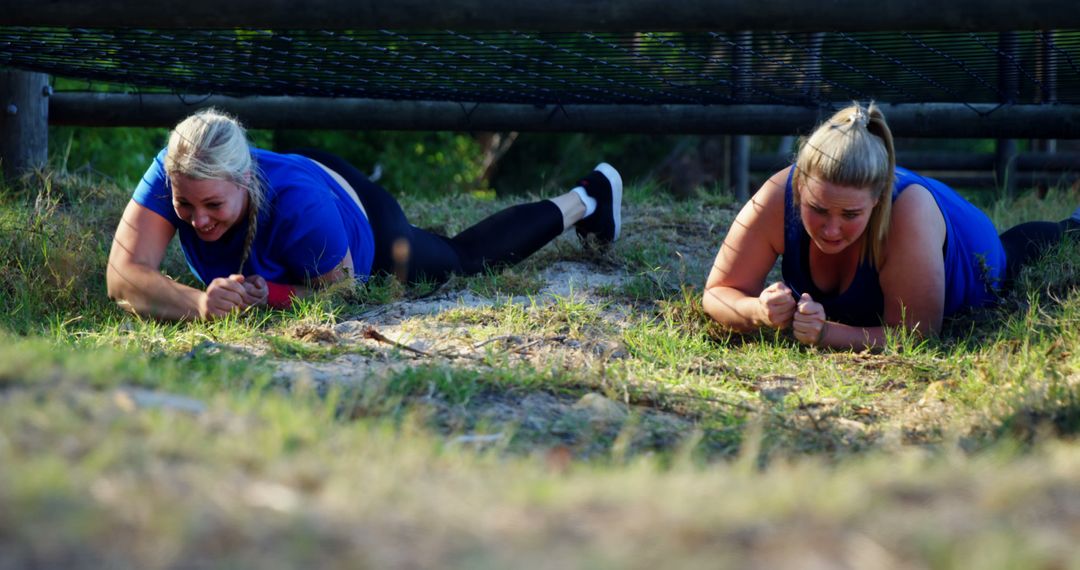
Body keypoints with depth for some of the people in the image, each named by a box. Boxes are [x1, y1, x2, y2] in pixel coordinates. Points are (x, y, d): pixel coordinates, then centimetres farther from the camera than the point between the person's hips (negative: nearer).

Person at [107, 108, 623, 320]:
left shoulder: (301, 208, -48)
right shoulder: (172, 177, -42)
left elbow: (340, 289, -30)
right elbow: (124, 276, -46)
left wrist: (270, 296, -47)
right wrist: (197, 303, -63)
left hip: (364, 227, -3)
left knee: (466, 256, 27)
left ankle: (584, 201, 52)